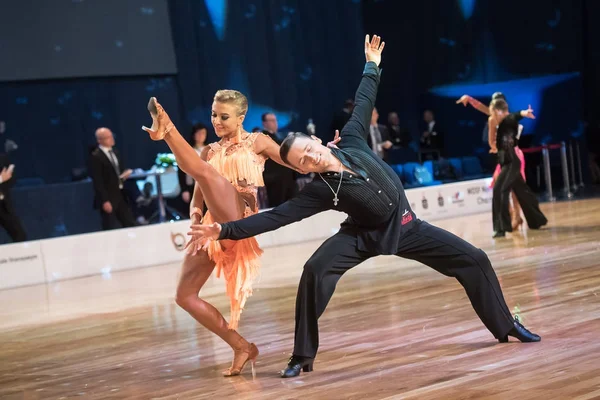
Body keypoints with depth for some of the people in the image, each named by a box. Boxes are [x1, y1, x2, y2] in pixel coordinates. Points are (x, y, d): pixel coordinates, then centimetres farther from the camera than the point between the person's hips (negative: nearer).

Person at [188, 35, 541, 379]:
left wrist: (372, 66, 10)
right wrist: (224, 231, -37)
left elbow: (363, 103, 2)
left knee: (474, 260, 0)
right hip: (366, 236, -3)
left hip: (405, 227, 4)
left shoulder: (351, 141, -14)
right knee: (315, 272, -28)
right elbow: (275, 217, -28)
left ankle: (507, 326, 21)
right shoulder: (319, 191, -23)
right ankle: (303, 357, -16)